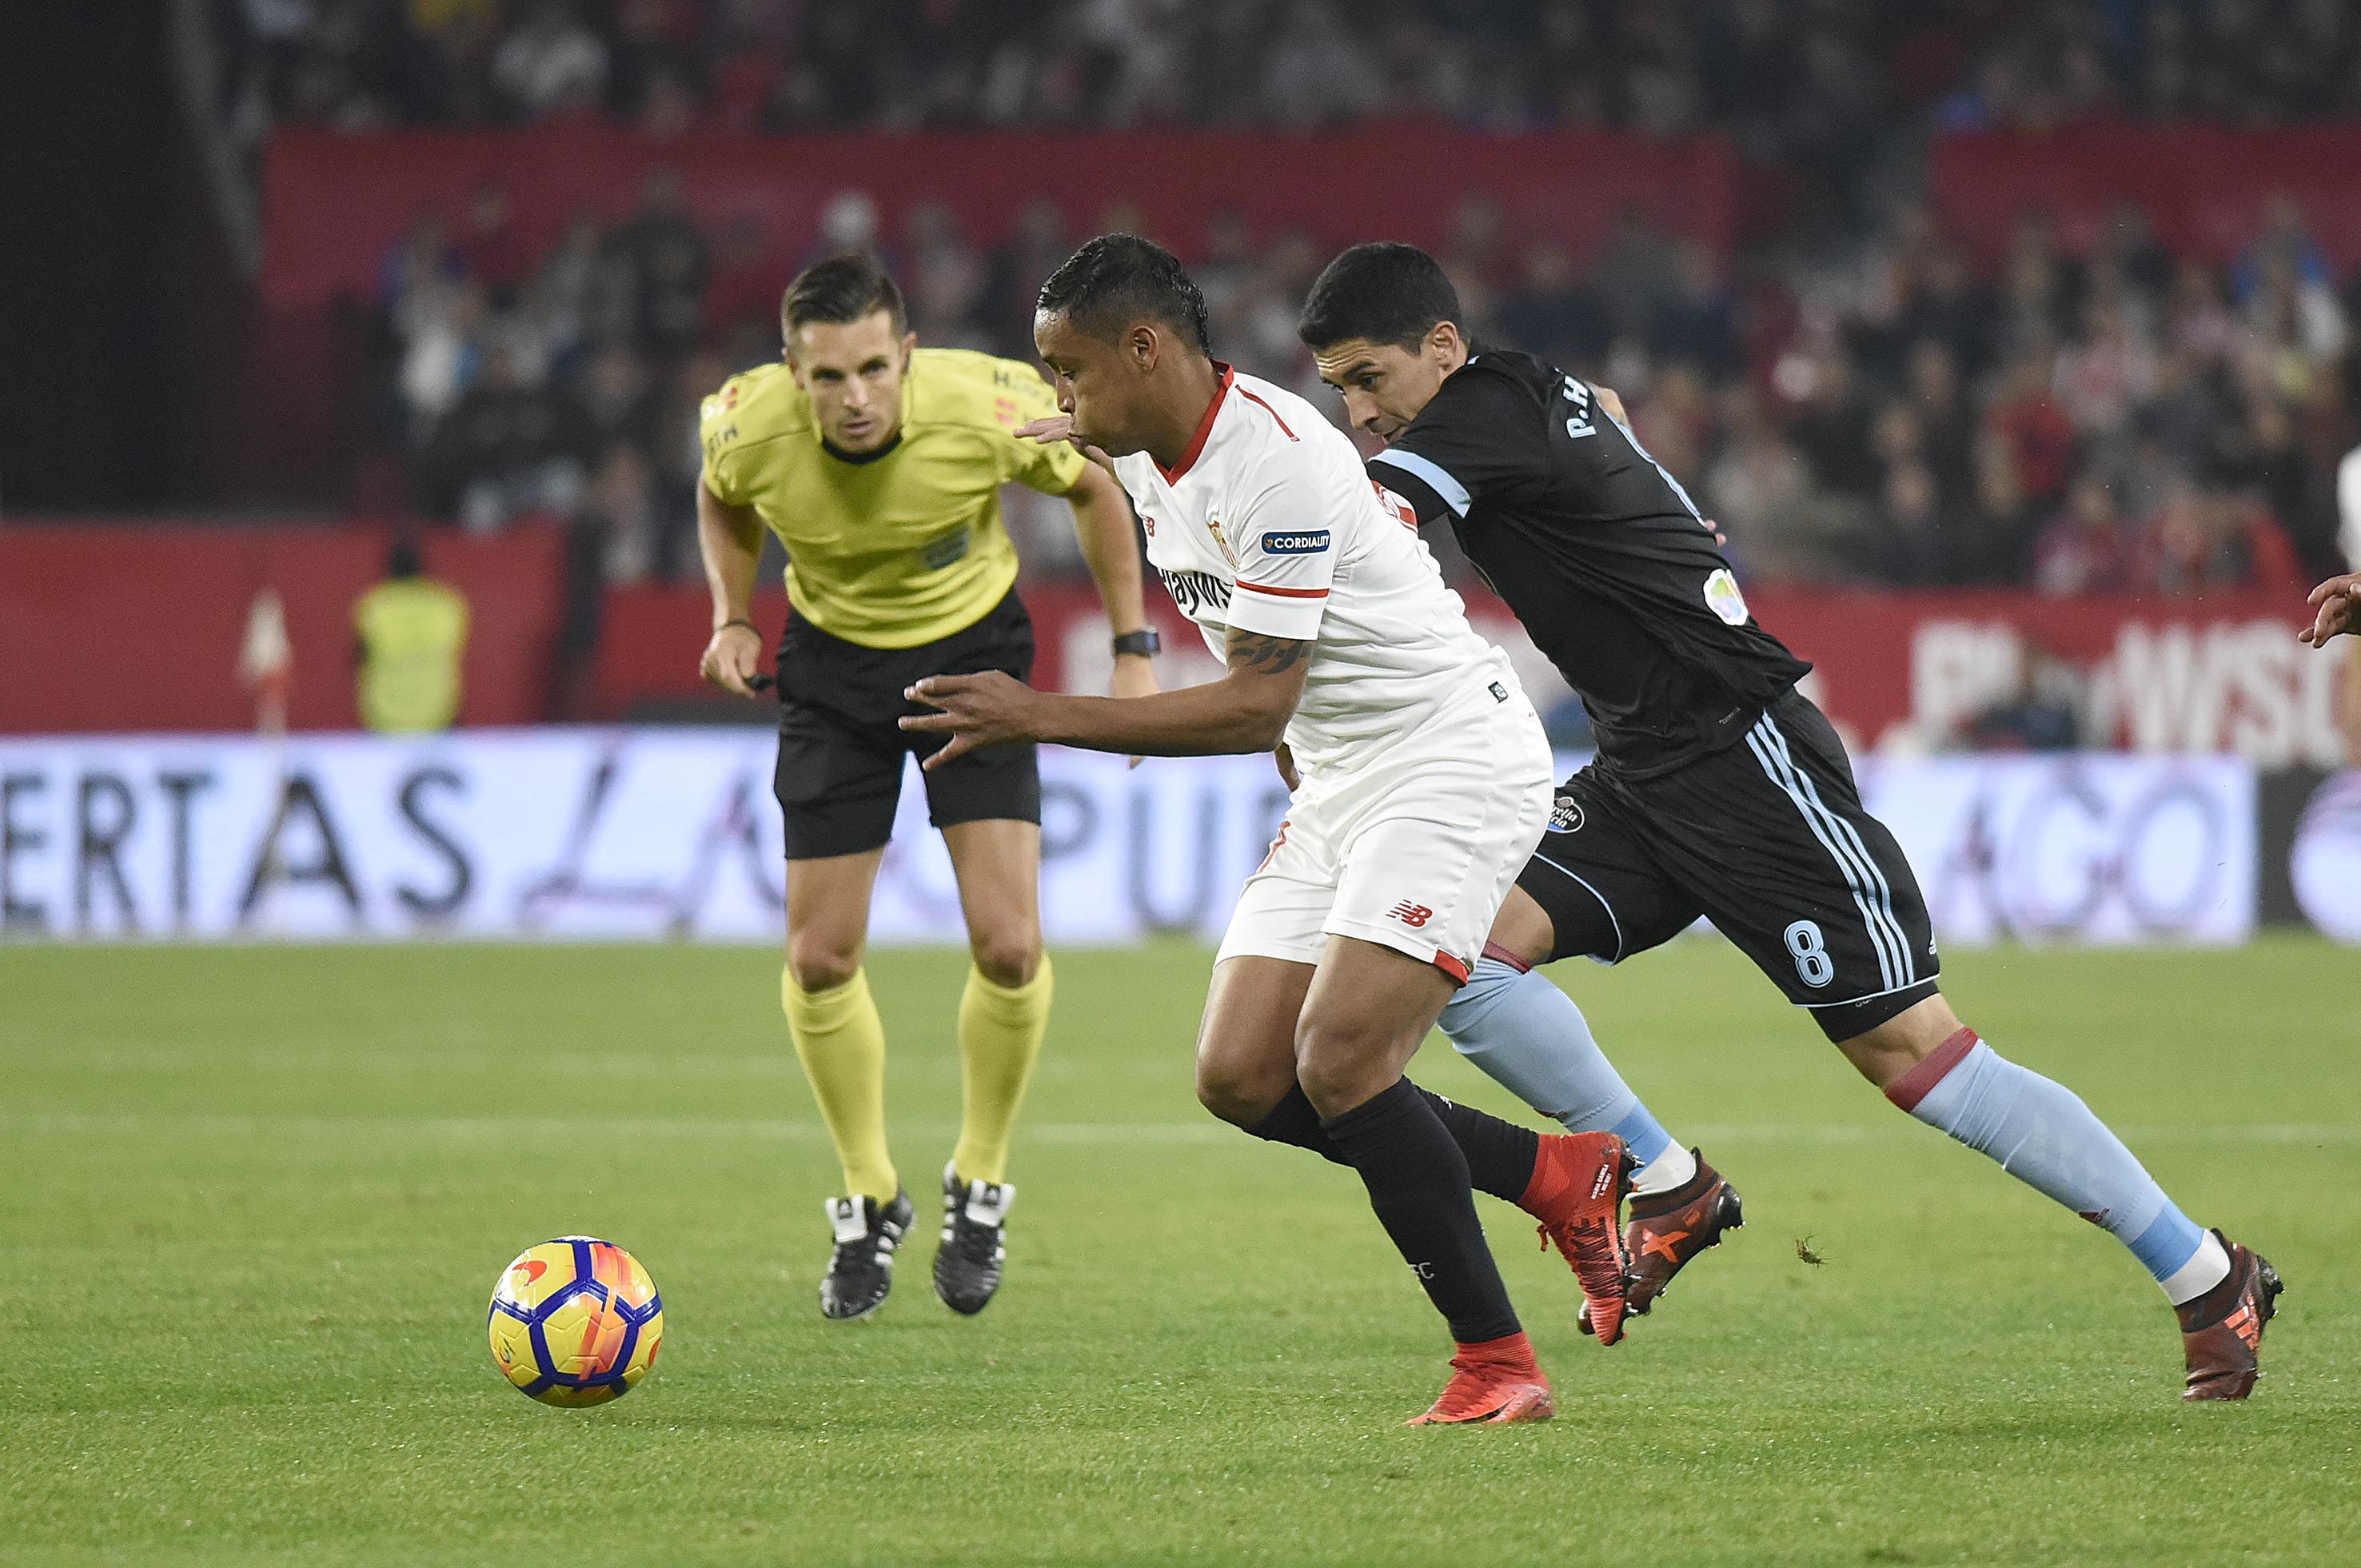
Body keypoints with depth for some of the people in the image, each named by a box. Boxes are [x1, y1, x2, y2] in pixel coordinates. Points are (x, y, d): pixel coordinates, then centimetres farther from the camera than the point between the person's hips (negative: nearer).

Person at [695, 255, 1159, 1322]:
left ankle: (979, 1185, 11)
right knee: (820, 960, -2)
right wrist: (733, 615, -10)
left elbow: (1091, 490, -6)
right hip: (833, 664, 1)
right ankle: (870, 1199, 20)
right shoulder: (750, 426, -24)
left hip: (973, 647, -1)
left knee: (1008, 947, -13)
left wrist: (1132, 650, -7)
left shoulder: (987, 409, -29)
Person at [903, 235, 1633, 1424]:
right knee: (1241, 1079, -2)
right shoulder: (1149, 460, 5)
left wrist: (1040, 718, -25)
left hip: (1454, 764, -10)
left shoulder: (1275, 461, -24)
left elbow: (1258, 703, -25)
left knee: (1341, 1060, -22)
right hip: (1334, 784, 10)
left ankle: (1496, 1362, -9)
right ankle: (1560, 1178, 13)